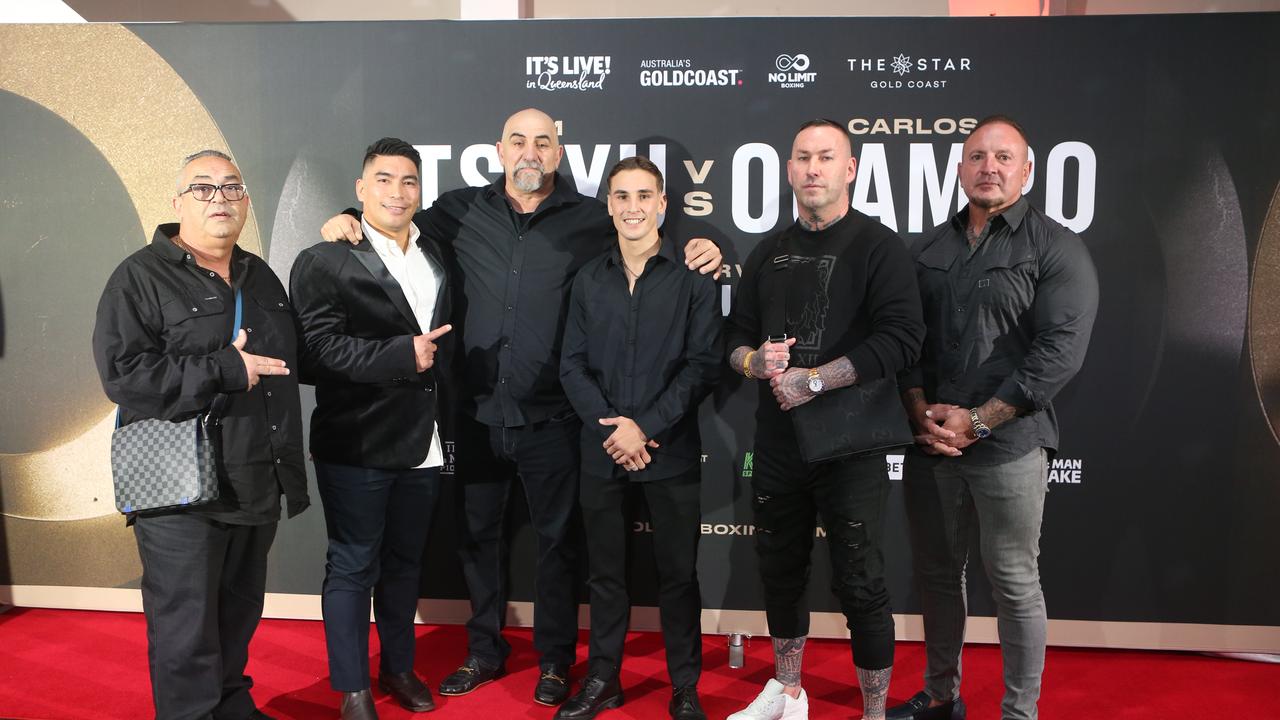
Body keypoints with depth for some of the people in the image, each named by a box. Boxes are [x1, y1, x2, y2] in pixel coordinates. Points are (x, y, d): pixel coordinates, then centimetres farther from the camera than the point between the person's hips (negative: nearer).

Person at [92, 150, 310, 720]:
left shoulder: (261, 277, 15)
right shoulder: (140, 277, -6)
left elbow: (286, 369, 21)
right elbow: (122, 374, -19)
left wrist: (291, 472, 18)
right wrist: (224, 369, -19)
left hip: (256, 486, 6)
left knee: (240, 615, 18)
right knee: (186, 629, 1)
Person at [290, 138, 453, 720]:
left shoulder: (436, 257, 12)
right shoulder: (325, 262, -8)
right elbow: (316, 350, -18)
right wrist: (401, 355, -23)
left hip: (422, 445, 6)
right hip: (357, 447, -5)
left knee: (405, 562, 18)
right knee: (353, 566, 7)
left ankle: (398, 667, 36)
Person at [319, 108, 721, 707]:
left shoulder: (591, 220, 0)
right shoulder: (461, 211, 4)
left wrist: (700, 251, -11)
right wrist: (347, 223, 0)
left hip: (551, 417, -2)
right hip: (478, 414, 3)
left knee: (556, 539, 10)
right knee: (479, 535, 16)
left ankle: (554, 661, 29)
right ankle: (484, 652, 36)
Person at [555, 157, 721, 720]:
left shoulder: (693, 276, -3)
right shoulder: (589, 279, 8)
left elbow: (703, 365, -8)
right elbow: (572, 365, 5)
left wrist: (646, 427, -14)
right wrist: (613, 426, -8)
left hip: (672, 451, -3)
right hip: (601, 450, 3)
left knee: (678, 573, 7)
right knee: (605, 571, 13)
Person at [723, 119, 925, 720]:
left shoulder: (877, 245, -6)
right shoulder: (768, 254, 12)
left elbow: (901, 337, -19)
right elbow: (735, 336, 14)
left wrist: (812, 380, -20)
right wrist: (756, 360, -9)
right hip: (777, 442, 6)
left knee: (859, 585, 2)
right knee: (781, 570, 17)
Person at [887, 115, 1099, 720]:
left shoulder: (1057, 249, -3)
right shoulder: (930, 249, 12)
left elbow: (1060, 349, -12)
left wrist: (976, 421, -14)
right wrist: (921, 412, -6)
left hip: (1009, 444, -4)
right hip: (929, 441, 5)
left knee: (1013, 582, 5)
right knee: (936, 572, 13)